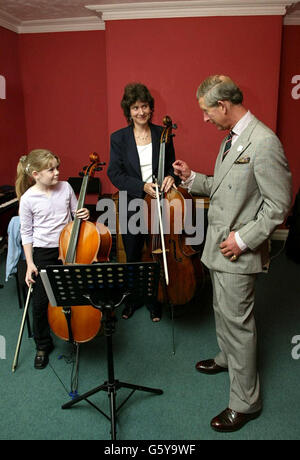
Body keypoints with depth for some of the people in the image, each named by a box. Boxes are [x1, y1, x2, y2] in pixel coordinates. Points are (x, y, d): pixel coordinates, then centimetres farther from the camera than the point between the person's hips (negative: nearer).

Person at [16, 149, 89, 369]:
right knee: (41, 301, -2)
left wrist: (84, 214, -13)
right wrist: (29, 263, -6)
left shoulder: (65, 187, -3)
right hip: (44, 253, -2)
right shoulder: (28, 198, -9)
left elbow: (76, 213, 10)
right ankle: (43, 345, 21)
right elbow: (26, 233, -2)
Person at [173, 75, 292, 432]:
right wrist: (193, 178, 5)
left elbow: (279, 205, -21)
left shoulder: (264, 142, -21)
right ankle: (226, 359, 50)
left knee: (238, 323, 2)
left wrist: (243, 239, -21)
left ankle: (245, 402, 21)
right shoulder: (231, 139, 9)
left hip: (238, 253, -9)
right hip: (218, 246, 10)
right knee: (222, 311, 25)